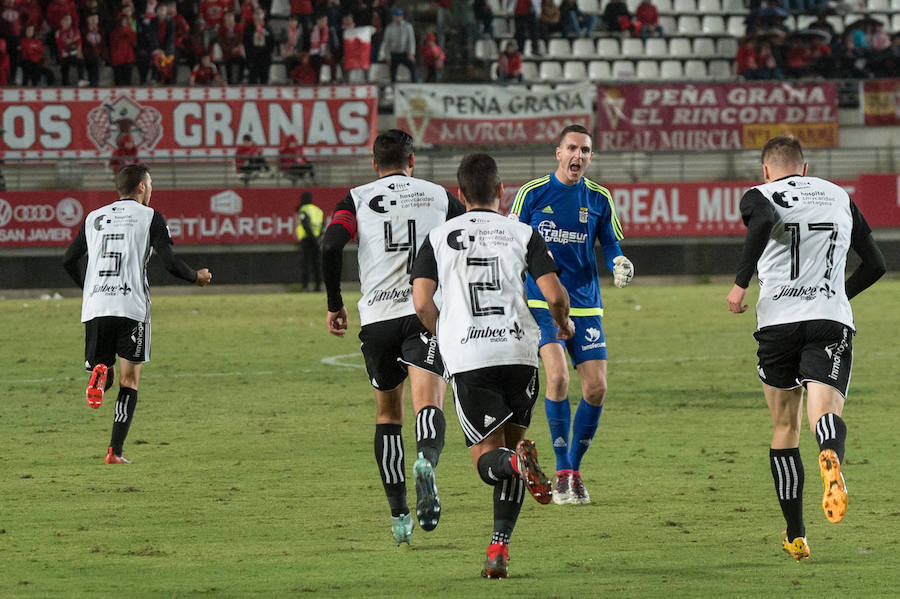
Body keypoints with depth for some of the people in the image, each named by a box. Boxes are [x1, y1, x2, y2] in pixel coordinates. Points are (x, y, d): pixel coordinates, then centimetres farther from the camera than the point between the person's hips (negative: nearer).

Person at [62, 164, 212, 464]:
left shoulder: (94, 218, 15)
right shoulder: (150, 217, 3)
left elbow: (69, 261, 14)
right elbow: (170, 262, -4)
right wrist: (196, 277, 15)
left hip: (95, 307, 3)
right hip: (132, 307, -3)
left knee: (105, 377, 14)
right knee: (129, 381, 5)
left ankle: (100, 373, -24)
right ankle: (115, 451, -4)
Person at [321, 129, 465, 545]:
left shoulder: (357, 199, 10)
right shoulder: (440, 197, 14)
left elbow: (331, 245, -7)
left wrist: (334, 304, 2)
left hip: (377, 317, 1)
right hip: (428, 313, -1)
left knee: (388, 413, 16)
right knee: (429, 404, -15)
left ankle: (398, 514, 14)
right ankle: (427, 462, -50)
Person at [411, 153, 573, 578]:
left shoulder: (439, 237, 8)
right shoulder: (522, 233, 6)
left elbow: (421, 303, -1)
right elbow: (554, 294, -2)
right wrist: (564, 323, 20)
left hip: (467, 358, -1)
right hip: (519, 350, 1)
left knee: (488, 459, 4)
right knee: (508, 442, 15)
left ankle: (518, 461, -33)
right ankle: (499, 548, 4)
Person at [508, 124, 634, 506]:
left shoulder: (598, 198, 6)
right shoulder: (532, 193, 0)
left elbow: (610, 245, 12)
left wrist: (620, 264, -9)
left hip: (585, 305, 3)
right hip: (541, 302, -3)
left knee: (597, 388, -4)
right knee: (557, 376, -21)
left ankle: (575, 470, 15)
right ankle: (562, 473, -10)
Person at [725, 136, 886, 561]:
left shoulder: (760, 195, 8)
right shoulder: (840, 198, 20)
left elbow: (764, 221, -18)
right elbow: (875, 264, 21)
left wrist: (740, 283, -13)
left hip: (778, 321, -1)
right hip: (832, 321, 1)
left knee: (785, 426, 13)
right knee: (825, 412, -16)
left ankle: (795, 536, 14)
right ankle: (831, 459, -54)